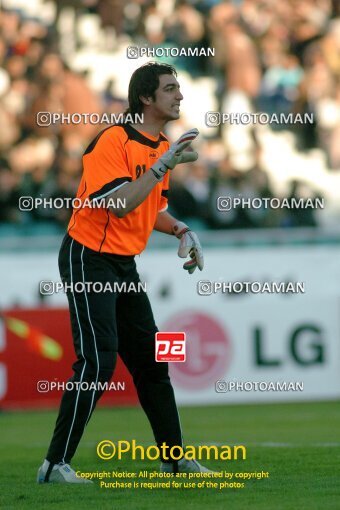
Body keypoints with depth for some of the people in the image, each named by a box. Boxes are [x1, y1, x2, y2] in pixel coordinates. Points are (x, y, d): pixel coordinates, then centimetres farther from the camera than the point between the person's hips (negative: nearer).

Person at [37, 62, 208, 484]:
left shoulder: (163, 147, 10)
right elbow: (120, 204, -28)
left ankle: (173, 457, 22)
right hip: (88, 259, -9)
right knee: (97, 360, -17)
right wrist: (164, 164, -28)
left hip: (125, 266, 9)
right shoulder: (113, 140, -17)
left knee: (151, 360, 12)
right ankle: (55, 465, -12)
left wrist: (182, 232, 6)